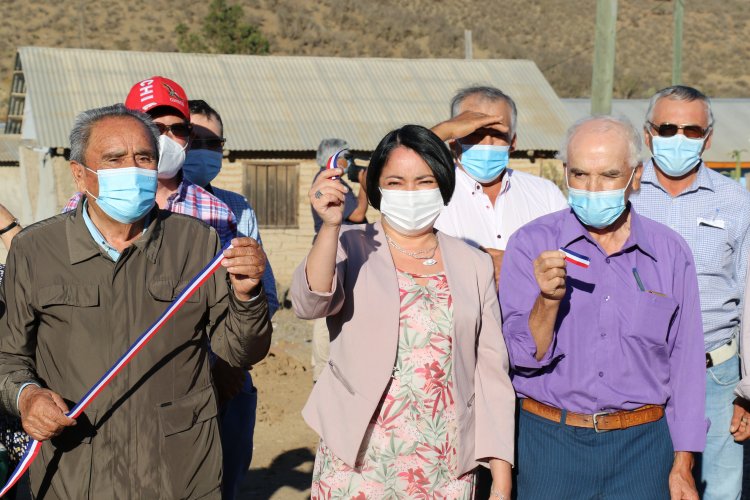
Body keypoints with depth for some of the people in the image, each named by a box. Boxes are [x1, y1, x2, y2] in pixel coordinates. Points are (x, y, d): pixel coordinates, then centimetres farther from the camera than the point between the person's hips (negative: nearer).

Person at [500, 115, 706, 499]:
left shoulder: (670, 252, 2)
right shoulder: (530, 245, -4)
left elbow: (685, 362, 6)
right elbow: (523, 356, -7)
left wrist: (683, 466, 4)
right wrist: (548, 300, -25)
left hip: (642, 443, 2)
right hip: (551, 442, -1)